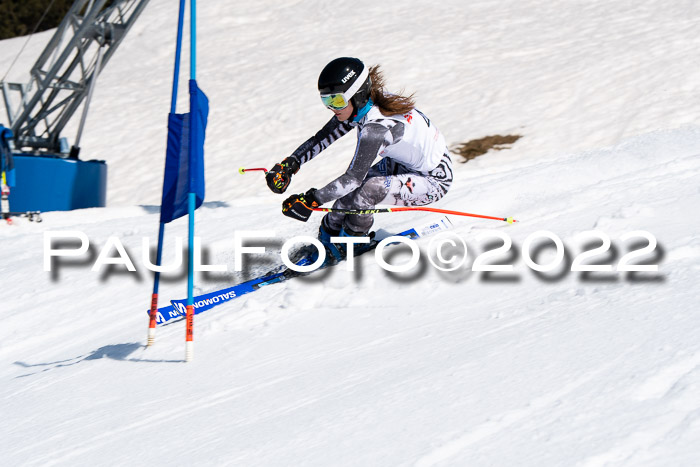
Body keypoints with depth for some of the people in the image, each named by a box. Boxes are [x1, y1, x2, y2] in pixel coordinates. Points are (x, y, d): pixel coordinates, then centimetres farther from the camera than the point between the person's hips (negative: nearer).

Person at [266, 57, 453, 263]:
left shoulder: (376, 126, -34)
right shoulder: (361, 106, -9)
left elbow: (353, 178, -32)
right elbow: (320, 139, -1)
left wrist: (311, 200, -32)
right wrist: (289, 164, -13)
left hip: (434, 180, -9)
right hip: (404, 163, 9)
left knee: (367, 190, -27)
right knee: (349, 193, -4)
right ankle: (326, 239, 15)